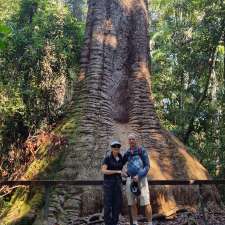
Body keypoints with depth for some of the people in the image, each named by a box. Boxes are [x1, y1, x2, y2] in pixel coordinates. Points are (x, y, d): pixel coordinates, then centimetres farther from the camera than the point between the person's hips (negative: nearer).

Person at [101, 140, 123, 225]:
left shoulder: (121, 158, 9)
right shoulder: (107, 158, -8)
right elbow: (103, 171, -17)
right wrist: (117, 171, -19)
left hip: (117, 183, 5)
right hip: (108, 182, -5)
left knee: (117, 204, 3)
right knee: (108, 204, -5)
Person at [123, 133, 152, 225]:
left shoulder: (142, 151, -2)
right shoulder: (127, 153, 11)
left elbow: (147, 166, -7)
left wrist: (139, 176, -18)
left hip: (141, 178, -4)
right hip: (130, 180, 4)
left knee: (146, 203, -8)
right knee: (132, 203, 6)